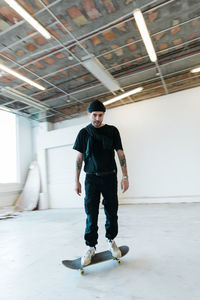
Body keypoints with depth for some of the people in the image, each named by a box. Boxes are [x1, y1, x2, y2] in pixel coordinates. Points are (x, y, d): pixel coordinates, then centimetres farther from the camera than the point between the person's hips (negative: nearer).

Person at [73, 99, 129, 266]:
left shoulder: (112, 131, 3)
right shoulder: (84, 133, 5)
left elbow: (121, 154, 2)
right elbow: (79, 158, 6)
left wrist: (125, 176, -4)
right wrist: (77, 181, 4)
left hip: (109, 177, 0)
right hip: (91, 178, 0)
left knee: (111, 211, 7)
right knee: (91, 214, 2)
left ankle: (111, 240, 30)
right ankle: (91, 247, 17)